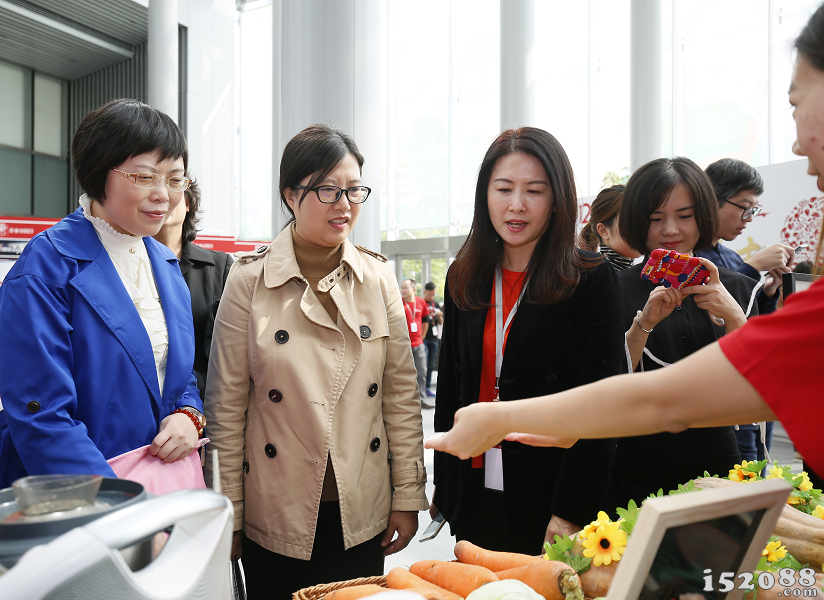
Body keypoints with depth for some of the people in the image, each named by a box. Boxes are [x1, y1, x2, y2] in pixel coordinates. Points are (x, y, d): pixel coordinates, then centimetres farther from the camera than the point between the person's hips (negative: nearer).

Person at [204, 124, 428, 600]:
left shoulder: (378, 277, -1)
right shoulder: (249, 280, -8)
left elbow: (401, 394, 1)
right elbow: (227, 405, -5)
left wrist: (407, 497, 2)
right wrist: (226, 516, -2)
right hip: (275, 516, -2)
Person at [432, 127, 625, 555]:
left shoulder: (592, 280, -9)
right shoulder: (464, 279, 5)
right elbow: (449, 386, 10)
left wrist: (570, 510, -16)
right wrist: (443, 482, 9)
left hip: (549, 499, -4)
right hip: (474, 496, 4)